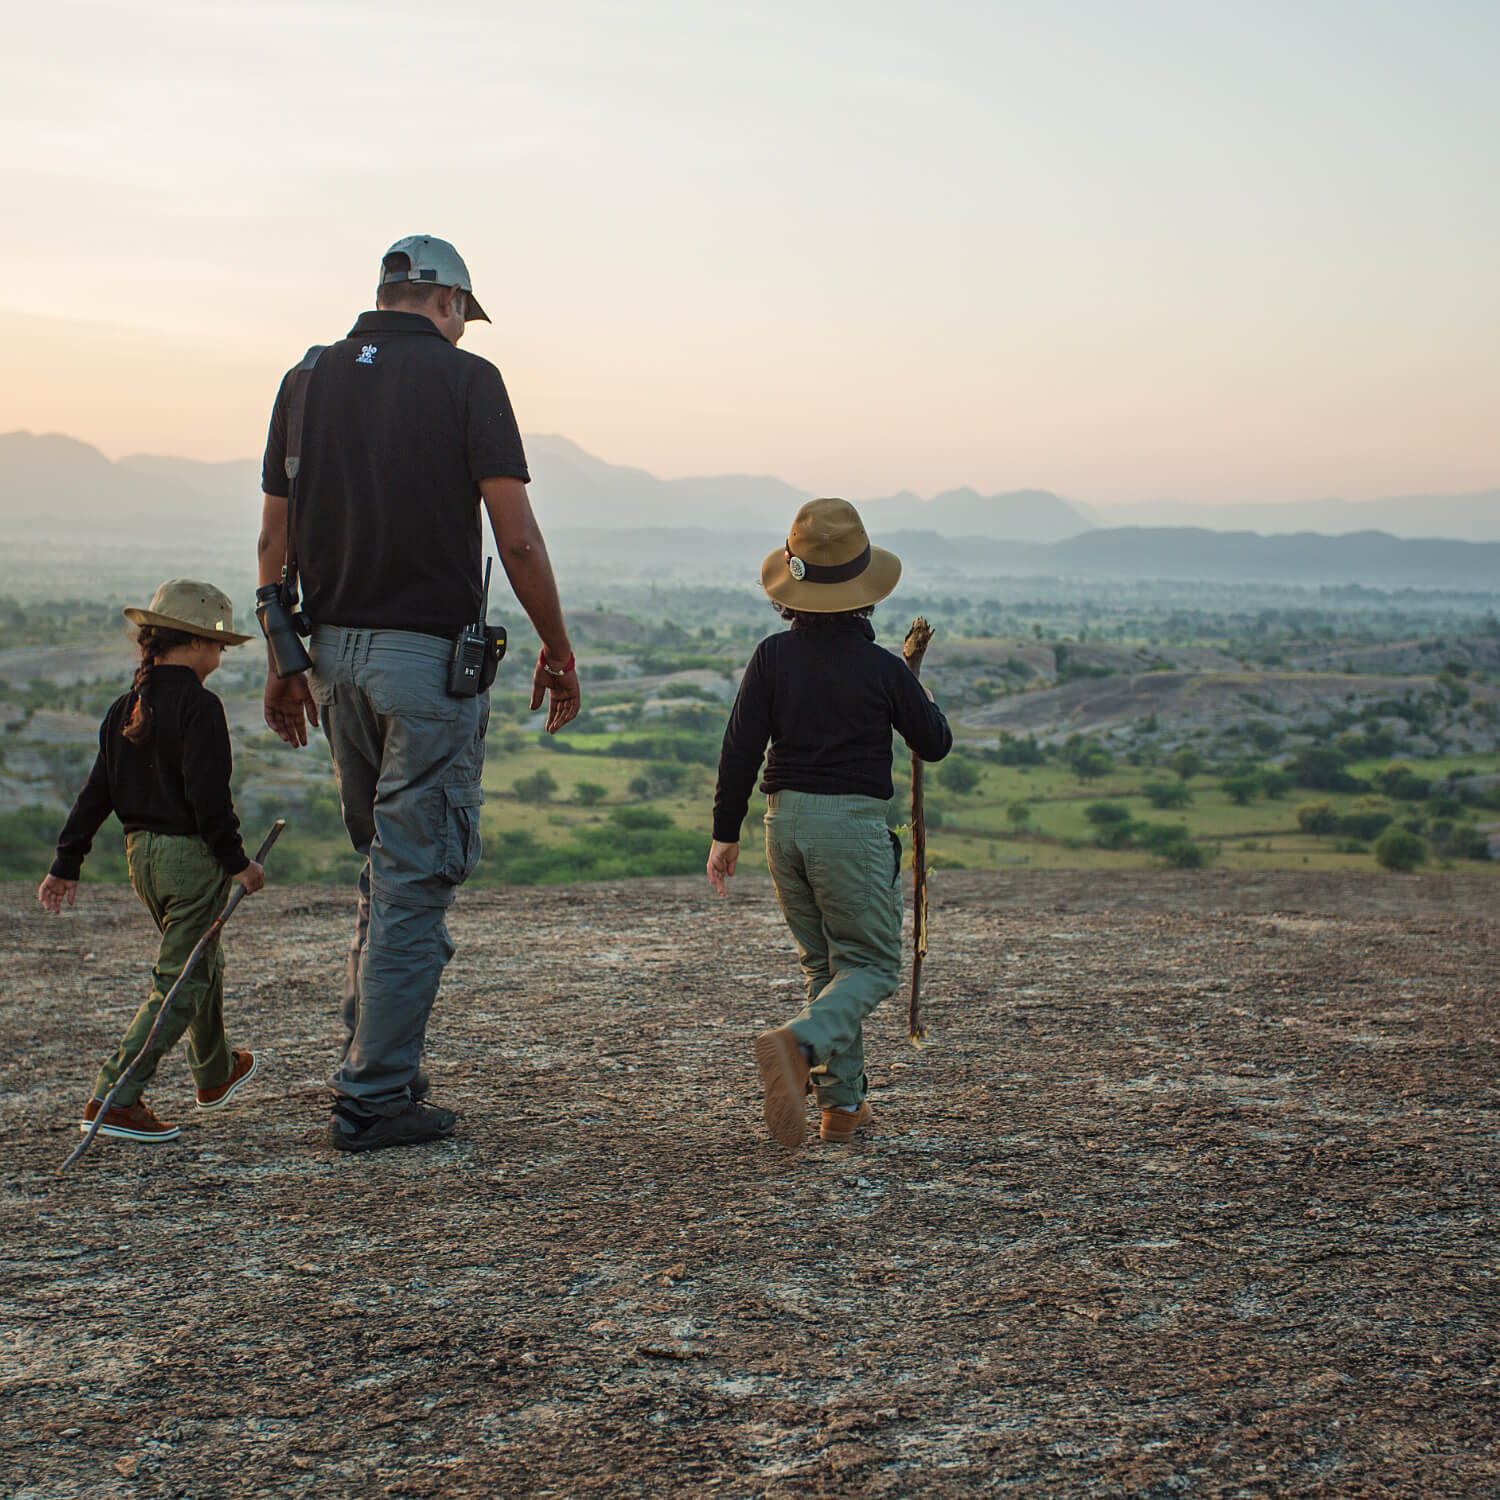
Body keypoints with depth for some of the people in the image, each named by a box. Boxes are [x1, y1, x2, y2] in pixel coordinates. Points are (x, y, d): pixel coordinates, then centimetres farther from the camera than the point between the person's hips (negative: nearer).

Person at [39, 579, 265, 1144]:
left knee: (203, 961, 25)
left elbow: (96, 790, 10)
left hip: (142, 853, 9)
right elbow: (207, 794, -21)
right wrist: (236, 860, -14)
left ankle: (215, 1074, 42)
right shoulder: (198, 706, -14)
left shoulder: (126, 707, 9)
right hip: (191, 853, -8)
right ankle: (114, 1098, -11)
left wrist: (67, 863, 12)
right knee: (180, 980, -3)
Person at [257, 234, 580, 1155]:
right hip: (430, 655, -6)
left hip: (336, 651, 6)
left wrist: (284, 664, 19)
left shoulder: (310, 380, 9)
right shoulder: (464, 377, -5)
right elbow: (518, 539, -10)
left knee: (386, 864, 20)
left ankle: (377, 1062, 23)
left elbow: (275, 541, 10)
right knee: (416, 875, 0)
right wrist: (559, 650, 1)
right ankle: (377, 1096, 2)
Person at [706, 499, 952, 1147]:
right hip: (853, 823, -4)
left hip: (785, 820, 4)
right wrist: (924, 703, 26)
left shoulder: (773, 657, -2)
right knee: (873, 965, 4)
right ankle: (796, 1044, -24)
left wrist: (726, 833, 4)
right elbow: (935, 745, 5)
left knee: (823, 962, 16)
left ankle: (843, 1101, 16)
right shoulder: (883, 669, -8)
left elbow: (740, 749, -3)